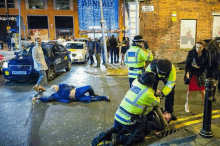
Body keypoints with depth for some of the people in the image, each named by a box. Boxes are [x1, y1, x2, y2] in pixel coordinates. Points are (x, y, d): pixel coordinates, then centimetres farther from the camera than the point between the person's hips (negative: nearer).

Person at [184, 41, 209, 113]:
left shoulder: (206, 54, -5)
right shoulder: (191, 53, -9)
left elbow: (207, 65, -1)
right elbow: (187, 63, -7)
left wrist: (199, 67, -14)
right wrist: (187, 72, -19)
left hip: (201, 74, 1)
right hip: (193, 74, -1)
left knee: (203, 91, 2)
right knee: (190, 91, 8)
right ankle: (187, 105, 28)